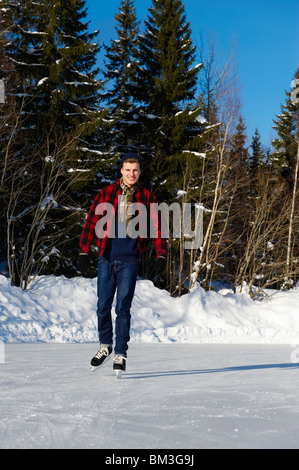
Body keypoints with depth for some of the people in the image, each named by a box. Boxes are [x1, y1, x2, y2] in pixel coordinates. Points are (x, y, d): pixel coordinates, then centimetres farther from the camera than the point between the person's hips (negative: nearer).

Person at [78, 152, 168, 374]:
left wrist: (161, 254, -6)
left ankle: (120, 354, 4)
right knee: (103, 306, 7)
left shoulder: (147, 198, 5)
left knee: (123, 308, -4)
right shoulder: (106, 194, 6)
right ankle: (105, 345, 28)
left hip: (129, 260, -2)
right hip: (106, 258, 2)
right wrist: (84, 251, 1)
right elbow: (92, 222, 7)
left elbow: (156, 227, 5)